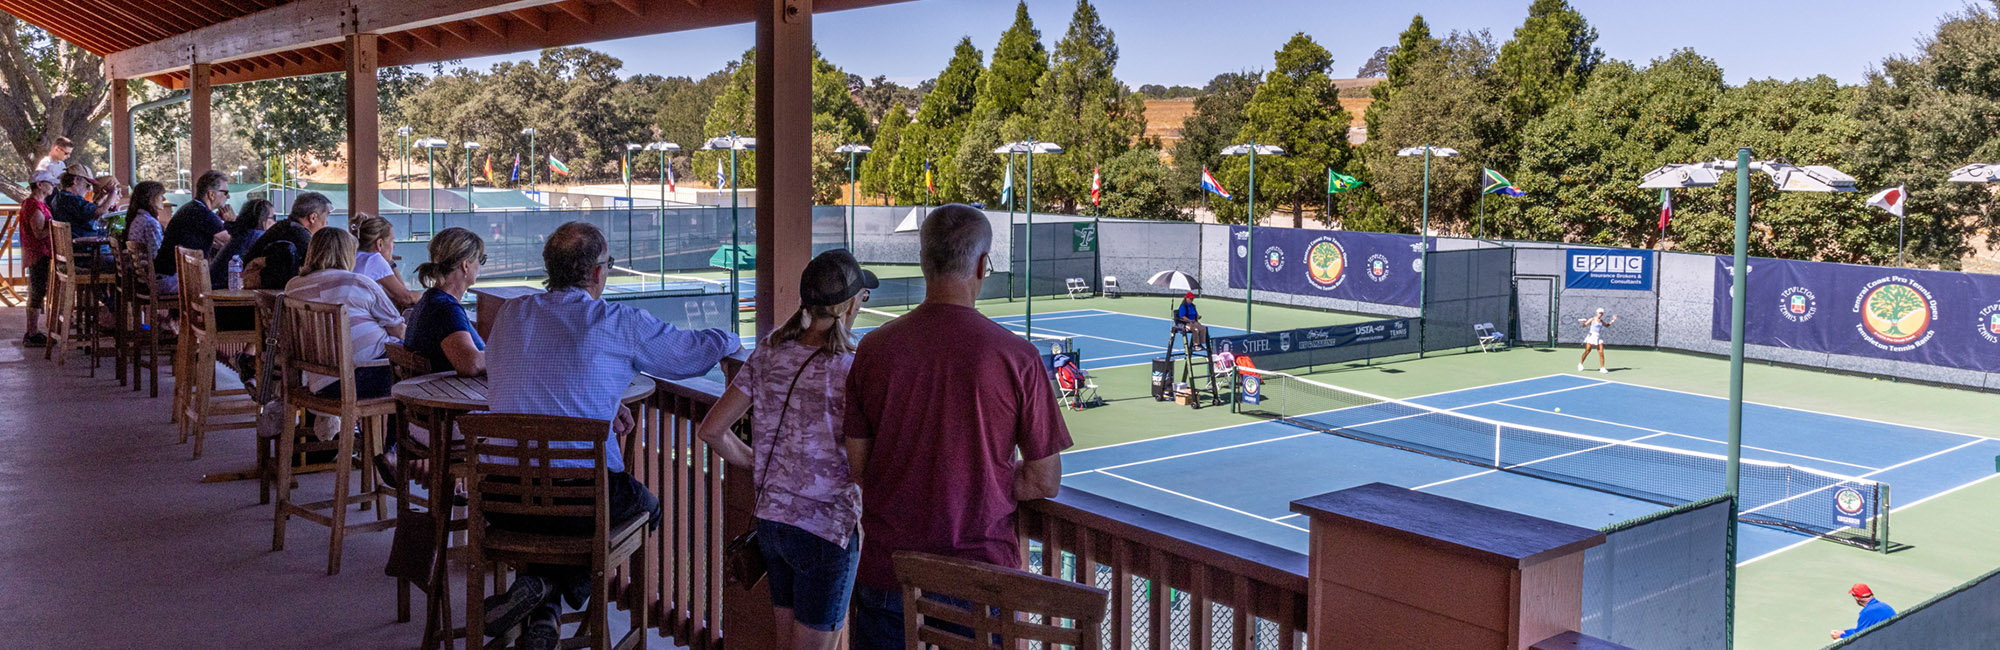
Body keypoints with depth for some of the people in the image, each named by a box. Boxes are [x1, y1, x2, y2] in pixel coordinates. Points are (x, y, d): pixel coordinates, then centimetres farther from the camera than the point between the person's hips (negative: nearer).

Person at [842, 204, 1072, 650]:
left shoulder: (875, 348, -5)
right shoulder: (1018, 357, -12)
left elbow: (857, 466, 3)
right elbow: (1045, 482, -6)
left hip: (888, 570, 2)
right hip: (980, 569, -2)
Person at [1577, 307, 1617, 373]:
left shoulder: (1601, 321, 16)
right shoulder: (1592, 319, 0)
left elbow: (1607, 325, 37)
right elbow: (1584, 325, -6)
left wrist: (1613, 320, 30)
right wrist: (1583, 322, -27)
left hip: (1599, 337, 5)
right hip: (1592, 335, -5)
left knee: (1601, 352, -5)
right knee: (1587, 351, -9)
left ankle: (1602, 368, 0)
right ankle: (1580, 364, 10)